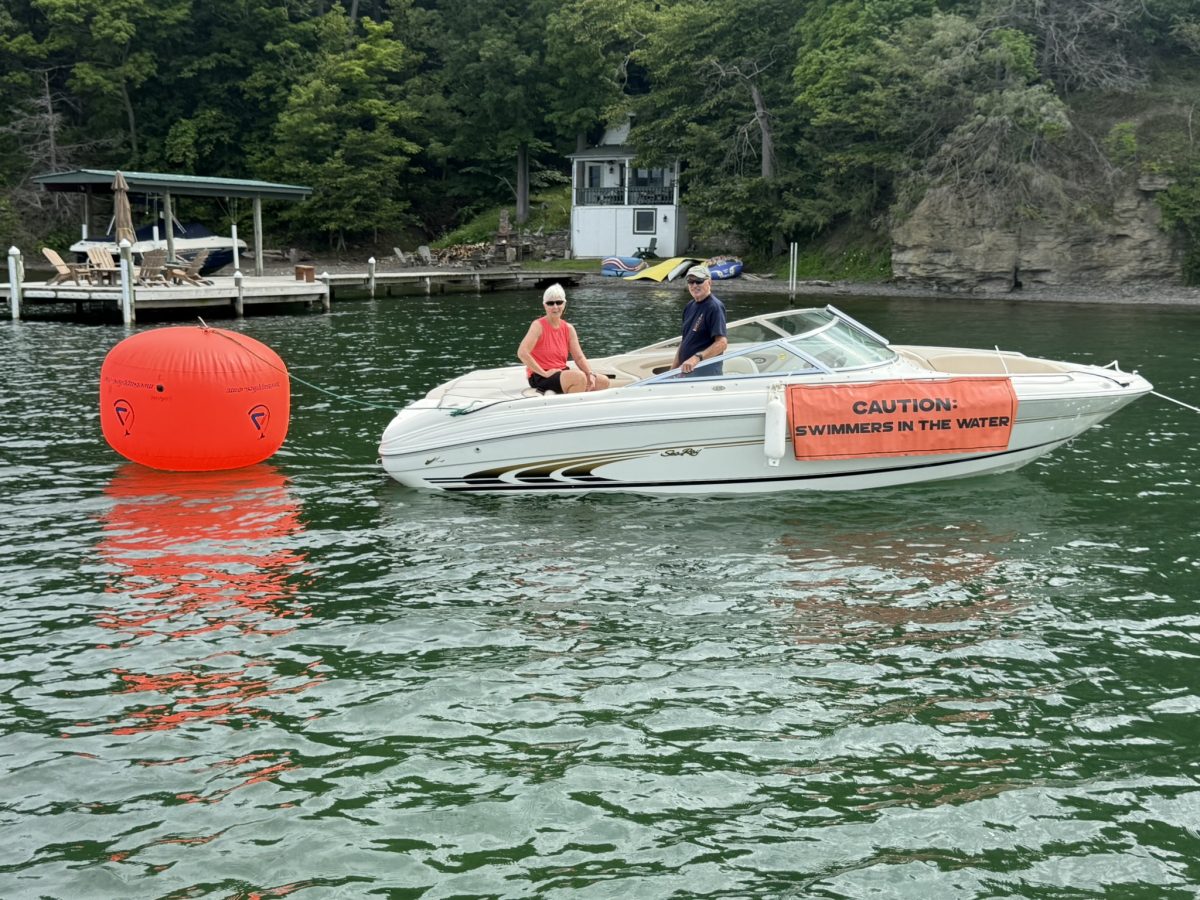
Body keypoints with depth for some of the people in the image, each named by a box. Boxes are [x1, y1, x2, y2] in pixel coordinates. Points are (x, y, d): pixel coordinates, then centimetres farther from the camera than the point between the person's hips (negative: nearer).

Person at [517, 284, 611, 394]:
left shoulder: (568, 329, 9)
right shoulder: (539, 326, -10)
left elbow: (579, 357, 6)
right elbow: (522, 353, -22)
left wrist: (590, 374, -13)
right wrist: (544, 373, -22)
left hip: (562, 373, 8)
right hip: (540, 378, -7)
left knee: (603, 381, -3)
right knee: (579, 377, -32)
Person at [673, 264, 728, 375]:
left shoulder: (715, 307, -12)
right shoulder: (690, 306, 13)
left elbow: (722, 343, -21)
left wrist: (697, 358, -32)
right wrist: (674, 369, 15)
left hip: (706, 372, -8)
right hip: (686, 370, 8)